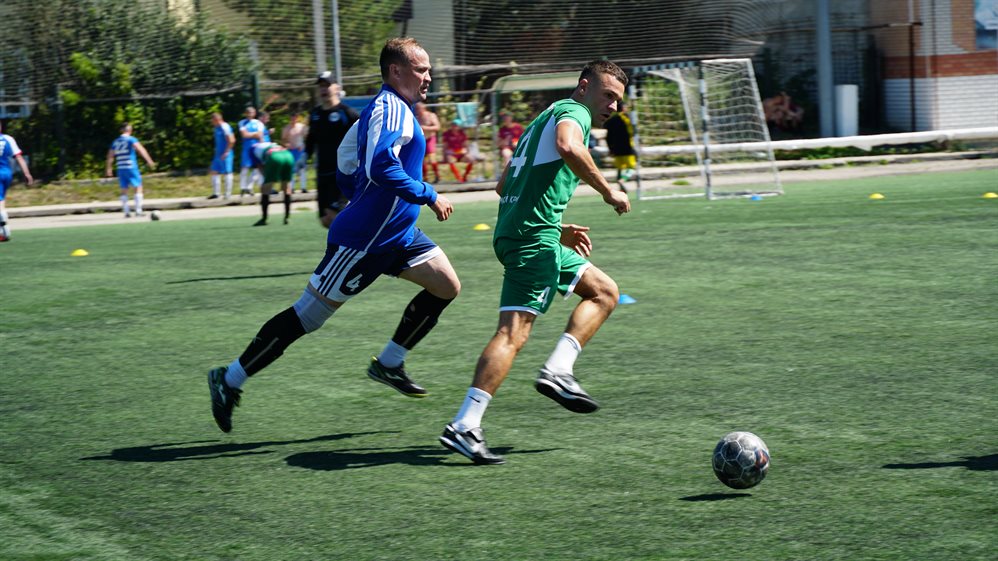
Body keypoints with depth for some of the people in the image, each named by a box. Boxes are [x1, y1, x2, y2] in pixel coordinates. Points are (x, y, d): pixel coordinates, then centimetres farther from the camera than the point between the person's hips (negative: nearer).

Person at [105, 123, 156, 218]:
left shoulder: (115, 142, 14)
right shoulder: (131, 139, -3)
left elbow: (110, 156, 16)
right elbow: (140, 149, -18)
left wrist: (108, 168, 23)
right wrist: (149, 160, -25)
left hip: (120, 169, 5)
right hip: (131, 167, -5)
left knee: (124, 190, 9)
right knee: (138, 188, -1)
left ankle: (126, 212, 5)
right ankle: (138, 211, -10)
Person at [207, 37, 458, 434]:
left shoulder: (389, 108, 15)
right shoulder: (391, 109, -16)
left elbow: (346, 161, 22)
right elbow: (380, 167, -31)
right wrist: (429, 196, -23)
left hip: (394, 234, 10)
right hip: (362, 241, -10)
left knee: (447, 285, 4)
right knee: (308, 314, -5)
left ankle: (389, 363, 12)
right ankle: (230, 380, 4)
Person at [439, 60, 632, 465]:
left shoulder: (546, 118, 27)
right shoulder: (573, 111, -1)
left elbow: (504, 186, 29)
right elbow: (568, 146, -27)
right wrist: (608, 191, -16)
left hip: (512, 231, 10)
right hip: (533, 238, -10)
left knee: (604, 292, 18)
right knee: (513, 332, -16)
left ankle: (557, 371, 3)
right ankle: (464, 427, -22)